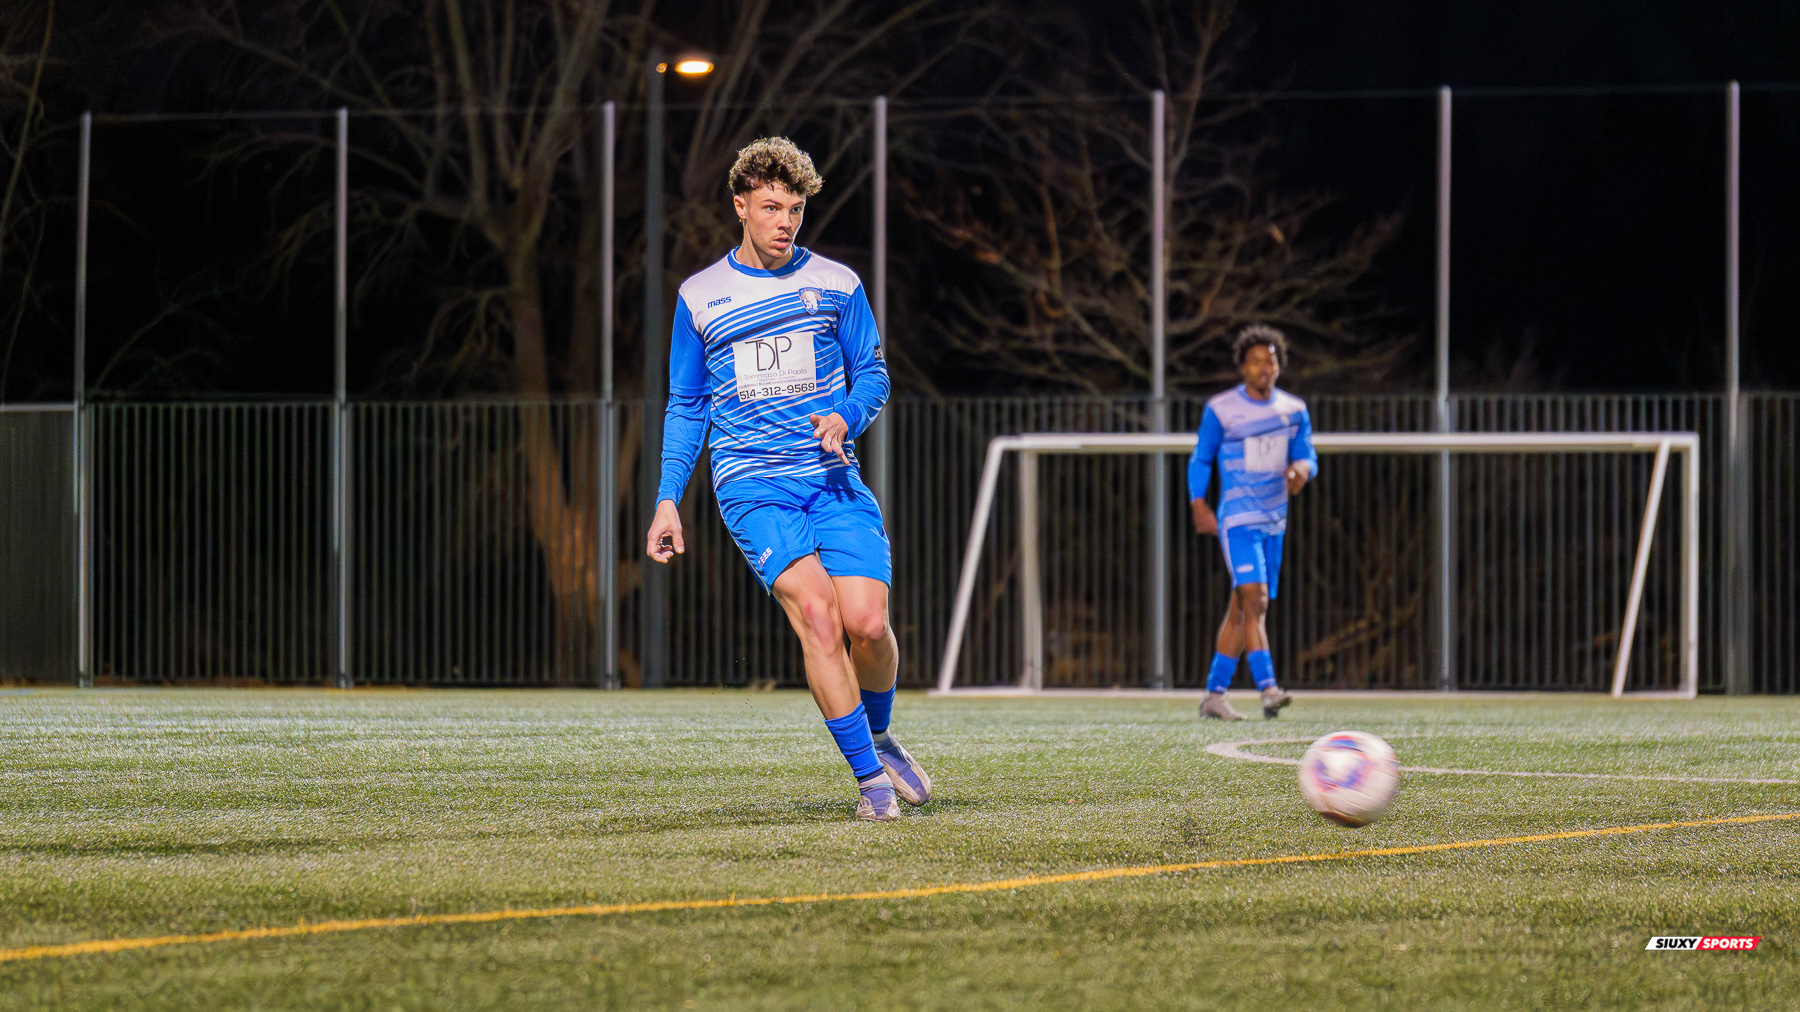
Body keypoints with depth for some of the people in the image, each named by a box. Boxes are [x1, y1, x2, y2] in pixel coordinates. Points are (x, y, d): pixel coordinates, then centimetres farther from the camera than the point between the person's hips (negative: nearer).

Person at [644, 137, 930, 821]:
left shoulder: (836, 284, 8)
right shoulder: (699, 298, 8)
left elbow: (872, 376, 13)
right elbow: (686, 406, 15)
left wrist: (846, 416, -9)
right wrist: (668, 500, 8)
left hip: (834, 480, 1)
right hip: (751, 486, -1)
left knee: (868, 623, -14)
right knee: (816, 613, -21)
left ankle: (878, 736, 18)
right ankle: (871, 777, -14)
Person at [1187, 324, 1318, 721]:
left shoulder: (1294, 410, 10)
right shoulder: (1220, 410, -2)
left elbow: (1307, 454, 12)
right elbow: (1200, 460, 6)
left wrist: (1302, 469, -12)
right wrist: (1199, 506, -5)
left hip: (1274, 521, 5)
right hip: (1238, 519, -5)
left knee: (1241, 610, 8)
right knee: (1254, 600, -20)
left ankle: (1214, 695, 14)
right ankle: (1268, 689, -30)